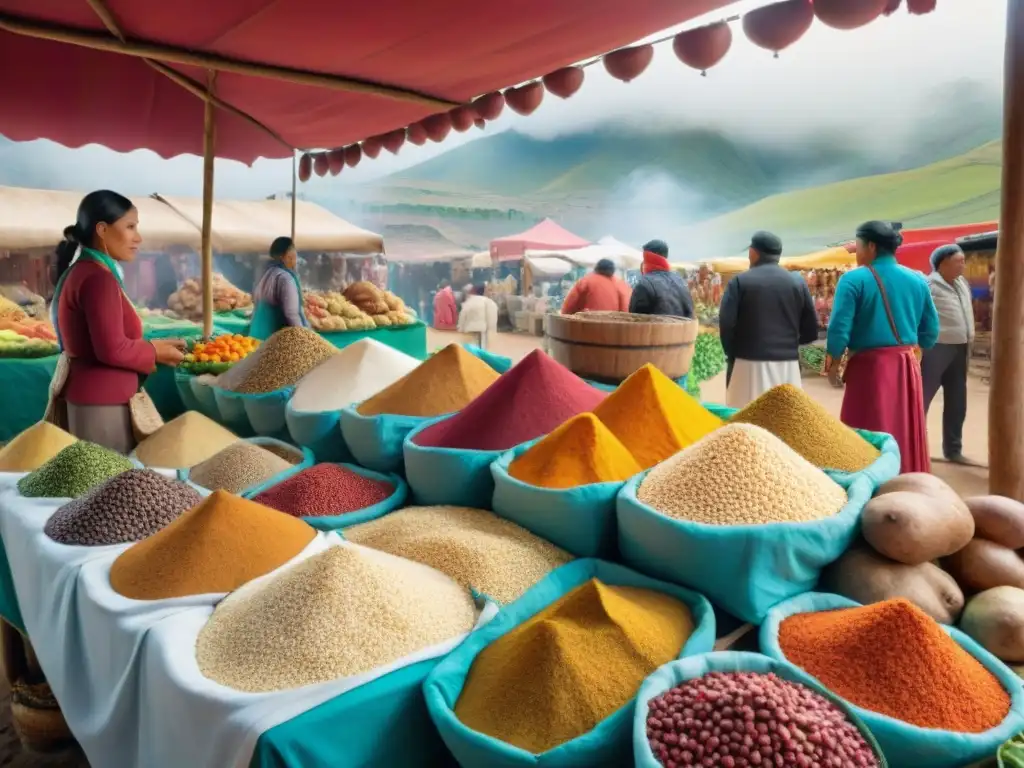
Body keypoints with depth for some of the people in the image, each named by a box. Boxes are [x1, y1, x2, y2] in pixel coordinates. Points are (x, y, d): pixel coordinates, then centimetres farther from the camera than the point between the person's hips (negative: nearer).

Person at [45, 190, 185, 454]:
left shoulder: (80, 272, 13)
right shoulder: (97, 277, -17)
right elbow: (112, 350, -23)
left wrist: (151, 346, 8)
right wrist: (155, 353, -8)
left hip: (84, 394, 10)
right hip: (99, 402, -10)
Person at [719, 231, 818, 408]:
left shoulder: (740, 281, -3)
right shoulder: (798, 282, 8)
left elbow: (726, 323, -11)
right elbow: (811, 331, 6)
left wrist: (731, 354, 5)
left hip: (750, 364, -3)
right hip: (789, 365, 4)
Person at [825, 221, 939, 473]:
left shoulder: (854, 279, -9)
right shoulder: (917, 279, 7)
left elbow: (840, 328, -15)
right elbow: (931, 330, 10)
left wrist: (832, 363, 0)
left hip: (870, 366, -5)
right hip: (908, 366, 6)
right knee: (907, 433, 16)